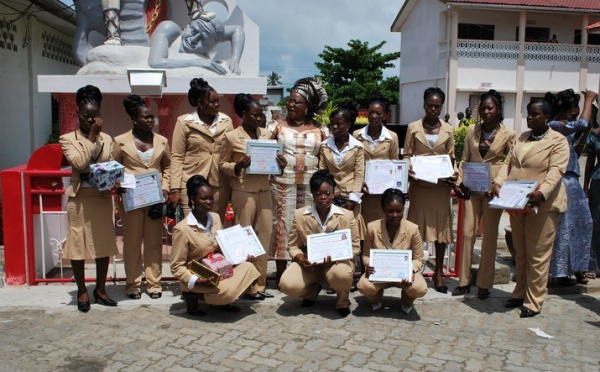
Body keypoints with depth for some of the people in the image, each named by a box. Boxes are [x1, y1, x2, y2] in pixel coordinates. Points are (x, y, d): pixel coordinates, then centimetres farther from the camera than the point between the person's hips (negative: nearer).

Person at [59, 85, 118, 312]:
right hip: (80, 199, -3)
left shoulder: (107, 139, 8)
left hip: (103, 197, 3)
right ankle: (82, 291, 19)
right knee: (78, 244, 3)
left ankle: (100, 289, 23)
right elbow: (80, 162, -17)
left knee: (104, 243, 8)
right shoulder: (68, 139, -1)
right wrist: (92, 137, -11)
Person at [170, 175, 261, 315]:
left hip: (219, 271, 7)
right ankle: (192, 295, -3)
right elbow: (176, 267, -13)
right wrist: (196, 281, -27)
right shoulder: (182, 229, -17)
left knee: (248, 268, -17)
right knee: (226, 291, -32)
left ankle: (222, 301, 3)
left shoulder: (215, 218, 4)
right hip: (198, 278, -7)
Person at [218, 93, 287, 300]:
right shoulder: (231, 137, -5)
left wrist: (280, 165, -4)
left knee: (265, 234, 7)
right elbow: (221, 164, 0)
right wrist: (237, 167, -18)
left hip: (264, 189, 6)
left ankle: (259, 284, 18)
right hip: (243, 191, -5)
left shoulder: (265, 134, 9)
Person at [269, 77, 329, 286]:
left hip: (310, 184, 1)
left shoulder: (319, 130, 6)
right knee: (283, 222, 0)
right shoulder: (279, 125, 6)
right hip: (283, 182, -1)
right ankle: (281, 272, 8)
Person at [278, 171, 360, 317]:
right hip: (309, 263, 2)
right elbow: (293, 245, 3)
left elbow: (355, 246, -1)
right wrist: (301, 259, -20)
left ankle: (342, 299, 2)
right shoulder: (299, 214, -3)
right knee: (288, 285, -27)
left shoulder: (347, 215, -5)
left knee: (341, 275, -39)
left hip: (338, 261, -1)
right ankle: (312, 290, 13)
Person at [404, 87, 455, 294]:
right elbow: (407, 155, 3)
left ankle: (438, 273, 16)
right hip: (419, 184, -1)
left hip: (440, 185, 2)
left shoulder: (448, 130, 8)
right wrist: (409, 172, -16)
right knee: (417, 227, 3)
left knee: (441, 227, 5)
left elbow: (451, 158, 11)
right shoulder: (413, 128, 4)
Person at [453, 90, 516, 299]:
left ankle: (484, 284, 14)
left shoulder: (508, 135, -2)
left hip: (494, 190, -3)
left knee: (489, 236, 5)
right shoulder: (472, 131, 8)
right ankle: (464, 281, 12)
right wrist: (459, 182, 0)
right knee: (468, 232, 3)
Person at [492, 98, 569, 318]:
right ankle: (520, 293, 28)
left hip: (542, 205, -6)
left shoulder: (558, 141, -6)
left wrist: (541, 193, -33)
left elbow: (556, 171, -17)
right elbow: (508, 163, 13)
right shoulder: (521, 138, 16)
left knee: (537, 256, 0)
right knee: (520, 253, 16)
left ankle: (533, 302, 9)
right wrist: (498, 182, -6)